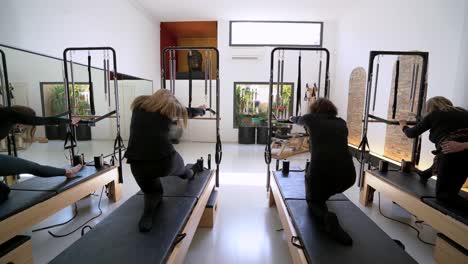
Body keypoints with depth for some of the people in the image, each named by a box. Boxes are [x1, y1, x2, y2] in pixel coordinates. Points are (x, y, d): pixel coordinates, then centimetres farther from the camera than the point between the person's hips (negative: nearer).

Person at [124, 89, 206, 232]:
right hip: (164, 160, -2)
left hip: (138, 164, 3)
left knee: (153, 192, 26)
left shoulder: (139, 103, 16)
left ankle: (148, 212, -2)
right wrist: (201, 109, 48)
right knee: (179, 166, 32)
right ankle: (191, 172, 60)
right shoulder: (170, 106, 9)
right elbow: (190, 112, 26)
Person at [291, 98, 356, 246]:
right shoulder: (341, 122, 20)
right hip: (348, 174, 5)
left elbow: (298, 120, 35)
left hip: (320, 170, -4)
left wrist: (291, 118, 59)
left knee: (313, 201, 22)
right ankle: (322, 197, 45)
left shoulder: (311, 118, 11)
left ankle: (326, 217, -6)